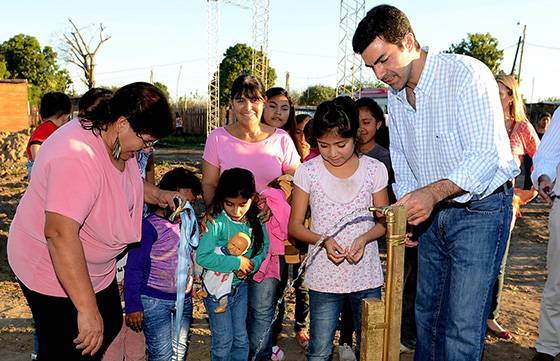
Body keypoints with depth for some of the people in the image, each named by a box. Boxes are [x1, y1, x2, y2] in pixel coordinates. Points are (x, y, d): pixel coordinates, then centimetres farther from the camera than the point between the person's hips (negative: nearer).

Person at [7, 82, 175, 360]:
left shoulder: (116, 141, -6)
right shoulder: (77, 158, -36)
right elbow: (60, 234, -42)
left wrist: (156, 196, 2)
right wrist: (88, 310, -41)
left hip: (93, 264, 9)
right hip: (54, 272, -9)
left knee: (110, 326, 22)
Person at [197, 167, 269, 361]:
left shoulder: (256, 220, -8)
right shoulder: (216, 222, -24)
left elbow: (263, 247, 3)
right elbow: (202, 257, -30)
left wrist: (251, 265, -17)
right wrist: (236, 262, -26)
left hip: (241, 286, 4)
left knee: (241, 339, 17)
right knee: (223, 341, 10)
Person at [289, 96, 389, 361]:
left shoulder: (375, 169, -3)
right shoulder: (308, 172, -6)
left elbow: (384, 222, 4)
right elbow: (294, 226, -1)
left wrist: (364, 238, -16)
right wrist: (323, 241, -19)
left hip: (367, 275, 1)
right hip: (323, 277, -1)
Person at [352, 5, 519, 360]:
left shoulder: (467, 74, -19)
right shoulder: (395, 93, 5)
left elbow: (486, 154, -25)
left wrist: (433, 192, -37)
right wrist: (405, 207, 0)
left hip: (480, 209, -7)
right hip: (433, 211, 7)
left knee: (462, 328, -6)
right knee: (426, 312, 17)